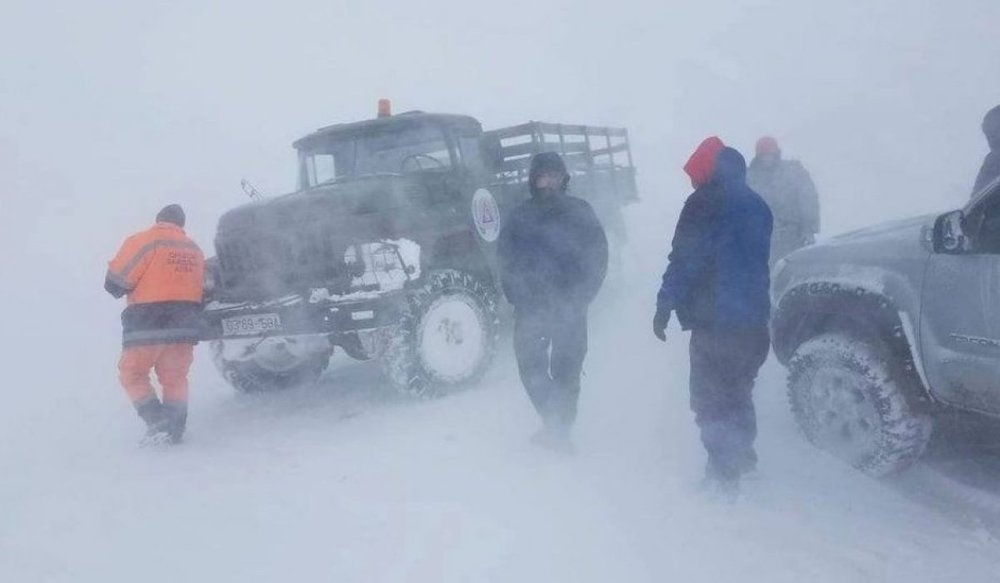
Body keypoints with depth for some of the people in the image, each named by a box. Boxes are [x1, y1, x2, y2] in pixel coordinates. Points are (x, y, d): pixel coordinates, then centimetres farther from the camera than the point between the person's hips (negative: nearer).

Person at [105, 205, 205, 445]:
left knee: (132, 374, 8)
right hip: (185, 323, 5)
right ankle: (174, 429, 11)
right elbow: (201, 288, 14)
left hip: (148, 323, -5)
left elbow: (115, 283, -7)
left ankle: (157, 422, -4)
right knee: (175, 377, 15)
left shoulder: (143, 241, -5)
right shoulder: (194, 250, 14)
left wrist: (119, 289, 14)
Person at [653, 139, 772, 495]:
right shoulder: (756, 205, 15)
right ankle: (742, 459, 33)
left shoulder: (707, 203, -10)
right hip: (754, 319, 8)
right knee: (738, 392, 22)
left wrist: (665, 306, -11)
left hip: (715, 321, -8)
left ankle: (724, 473, -3)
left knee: (710, 398, -2)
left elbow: (684, 261, -15)